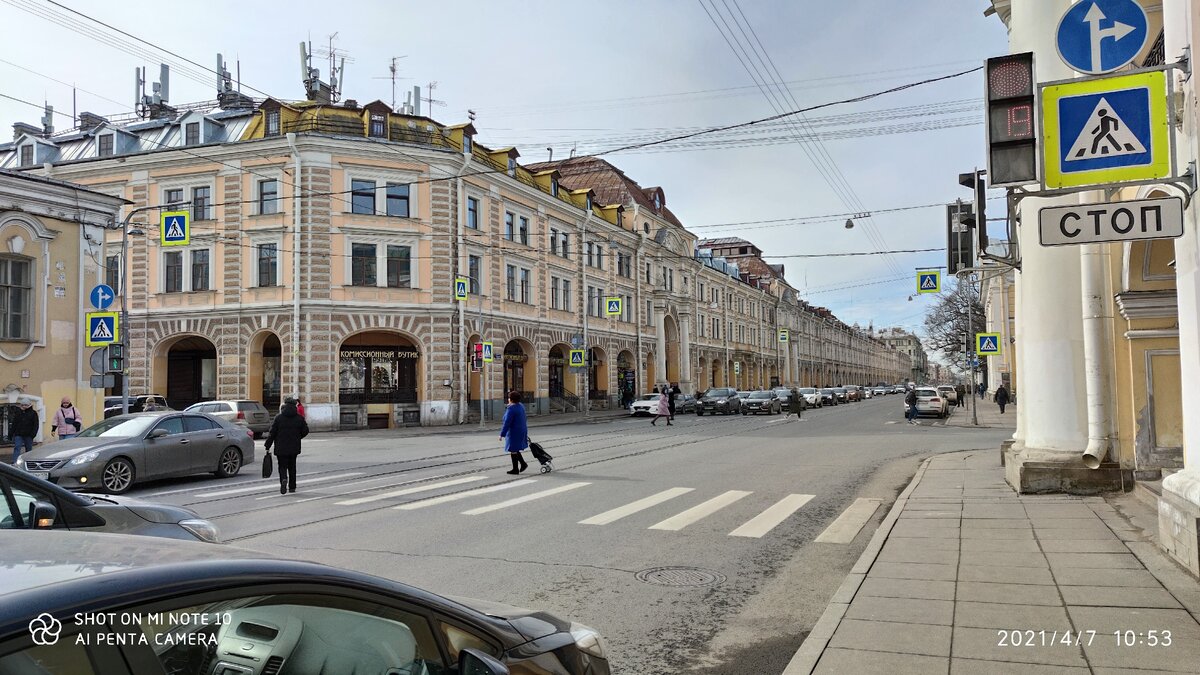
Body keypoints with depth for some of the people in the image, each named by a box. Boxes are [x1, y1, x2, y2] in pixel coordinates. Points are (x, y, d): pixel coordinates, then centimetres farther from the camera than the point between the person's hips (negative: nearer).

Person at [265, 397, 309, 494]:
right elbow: (305, 431, 4)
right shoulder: (299, 418, -1)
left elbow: (272, 433, -6)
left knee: (282, 466, 3)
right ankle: (292, 487, 18)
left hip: (281, 448, -2)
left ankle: (284, 479, -26)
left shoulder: (278, 417, -6)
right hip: (294, 448, 2)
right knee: (292, 467, 15)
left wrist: (268, 446, 1)